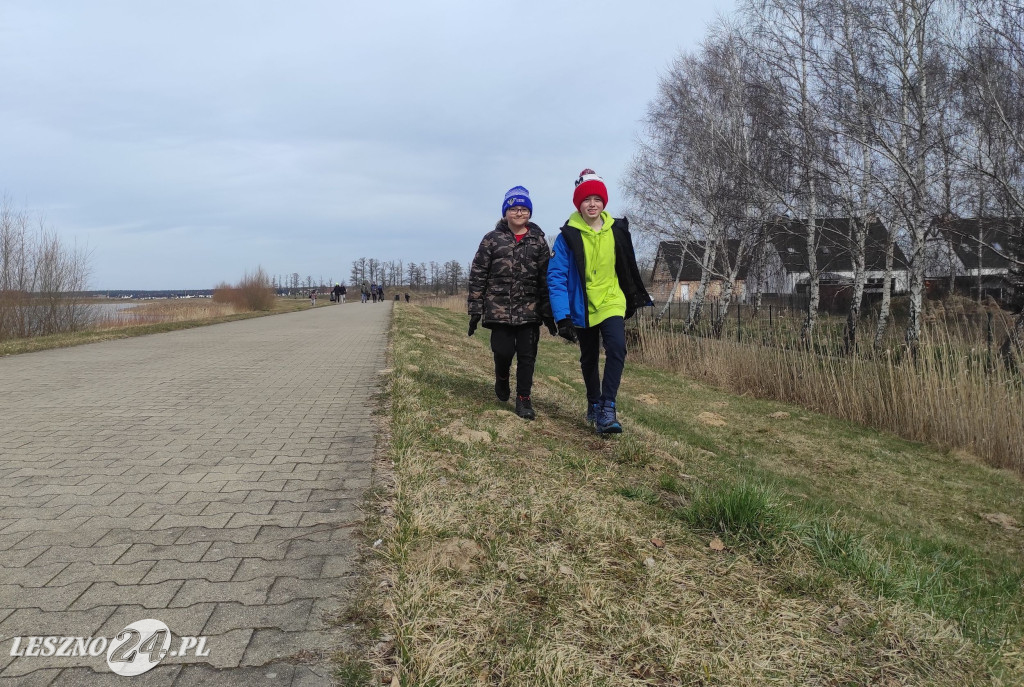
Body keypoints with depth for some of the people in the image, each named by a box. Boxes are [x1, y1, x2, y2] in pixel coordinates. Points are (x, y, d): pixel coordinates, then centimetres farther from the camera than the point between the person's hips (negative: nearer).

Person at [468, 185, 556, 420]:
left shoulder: (538, 241, 7)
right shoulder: (492, 240, 3)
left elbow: (546, 278, 7)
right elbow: (477, 275, 2)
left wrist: (548, 313, 4)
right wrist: (475, 310, -2)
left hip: (529, 310, 1)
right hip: (499, 309, -1)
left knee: (527, 355, -1)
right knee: (504, 351, -5)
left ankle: (524, 399, 13)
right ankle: (502, 379, 28)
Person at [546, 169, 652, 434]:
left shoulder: (617, 230, -2)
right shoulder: (568, 236, -11)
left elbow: (628, 268, 10)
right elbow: (556, 277, -13)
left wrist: (638, 298, 18)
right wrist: (562, 317, -20)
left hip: (612, 303, 1)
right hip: (582, 308, 0)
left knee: (616, 348, -23)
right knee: (589, 359, 14)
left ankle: (607, 408, -19)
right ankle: (594, 405, 35)